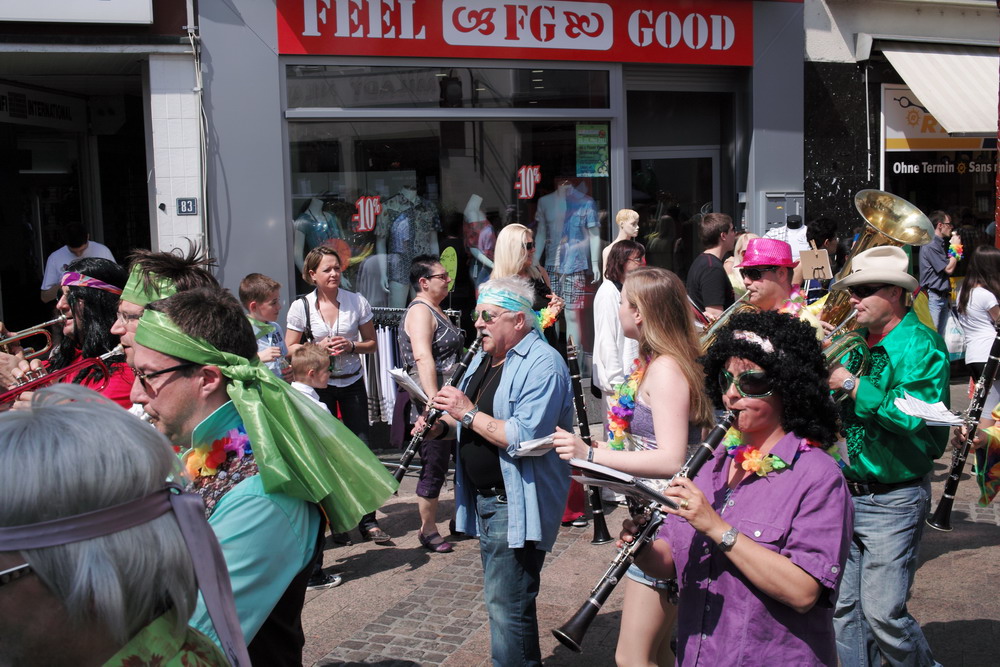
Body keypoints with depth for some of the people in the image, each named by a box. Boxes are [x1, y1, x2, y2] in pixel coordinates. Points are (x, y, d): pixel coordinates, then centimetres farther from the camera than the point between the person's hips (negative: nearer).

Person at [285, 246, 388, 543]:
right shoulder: (301, 306, -5)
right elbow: (291, 349, 1)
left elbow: (372, 344, 4)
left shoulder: (358, 302, -3)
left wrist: (351, 346, -16)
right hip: (319, 385, -1)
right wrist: (319, 348, -16)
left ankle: (368, 521, 6)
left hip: (352, 383, 1)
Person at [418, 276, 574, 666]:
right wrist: (441, 425, 2)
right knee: (500, 599, 20)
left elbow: (524, 437, -28)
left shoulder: (542, 365, -18)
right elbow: (477, 416, 23)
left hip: (517, 505, -10)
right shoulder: (484, 357, 13)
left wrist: (467, 412, -22)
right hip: (484, 498, 10)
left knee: (506, 605, -5)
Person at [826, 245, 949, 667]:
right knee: (844, 607, 13)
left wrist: (849, 383, -23)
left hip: (892, 501, -6)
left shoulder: (921, 345, -12)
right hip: (845, 492, 6)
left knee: (883, 614, -2)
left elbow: (911, 414, -26)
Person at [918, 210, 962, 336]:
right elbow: (949, 269, -15)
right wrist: (956, 247, -5)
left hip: (943, 296, 9)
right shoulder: (930, 246, -14)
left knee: (941, 335, 10)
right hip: (933, 296, -9)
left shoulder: (942, 244, 16)